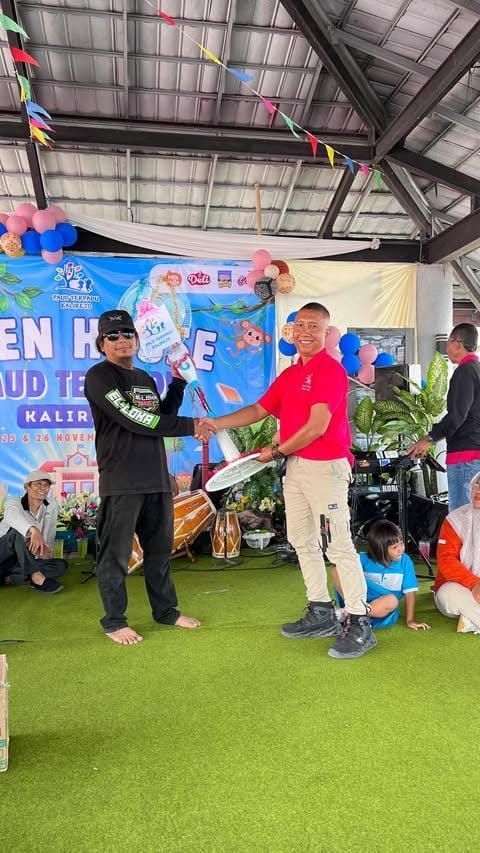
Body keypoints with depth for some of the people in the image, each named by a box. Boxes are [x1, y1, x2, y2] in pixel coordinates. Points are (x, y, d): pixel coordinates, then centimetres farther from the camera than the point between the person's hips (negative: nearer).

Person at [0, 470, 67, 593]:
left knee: (61, 566, -19)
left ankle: (10, 577, -21)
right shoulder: (13, 502, -12)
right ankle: (35, 577, -36)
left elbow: (49, 537, -9)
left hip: (26, 562, 4)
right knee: (17, 530, -32)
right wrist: (33, 530, -61)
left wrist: (46, 549, -34)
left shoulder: (52, 506, 1)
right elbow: (14, 516, -39)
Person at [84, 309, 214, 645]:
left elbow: (162, 417, 16)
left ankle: (166, 610, 28)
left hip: (157, 477, 7)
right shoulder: (99, 377, -5)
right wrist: (190, 427, -13)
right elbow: (133, 419, -16)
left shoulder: (145, 378, 19)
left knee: (160, 549, 15)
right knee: (116, 553, 1)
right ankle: (114, 621, 15)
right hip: (120, 480, -7)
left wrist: (179, 383, 9)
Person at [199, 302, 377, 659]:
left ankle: (360, 624, 3)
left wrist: (277, 452, -6)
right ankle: (321, 613, 26)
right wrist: (216, 422, 5)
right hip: (296, 466, 9)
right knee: (302, 540, 14)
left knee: (338, 544, -7)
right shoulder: (289, 374, 16)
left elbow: (316, 427, -17)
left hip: (325, 466, -9)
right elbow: (259, 410, 17)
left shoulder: (330, 369, -11)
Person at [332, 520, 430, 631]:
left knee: (392, 600, -36)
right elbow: (336, 570, -13)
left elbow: (410, 592, -5)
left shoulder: (405, 561, -5)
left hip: (380, 614, 1)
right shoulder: (365, 559, -6)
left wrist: (410, 620, -11)